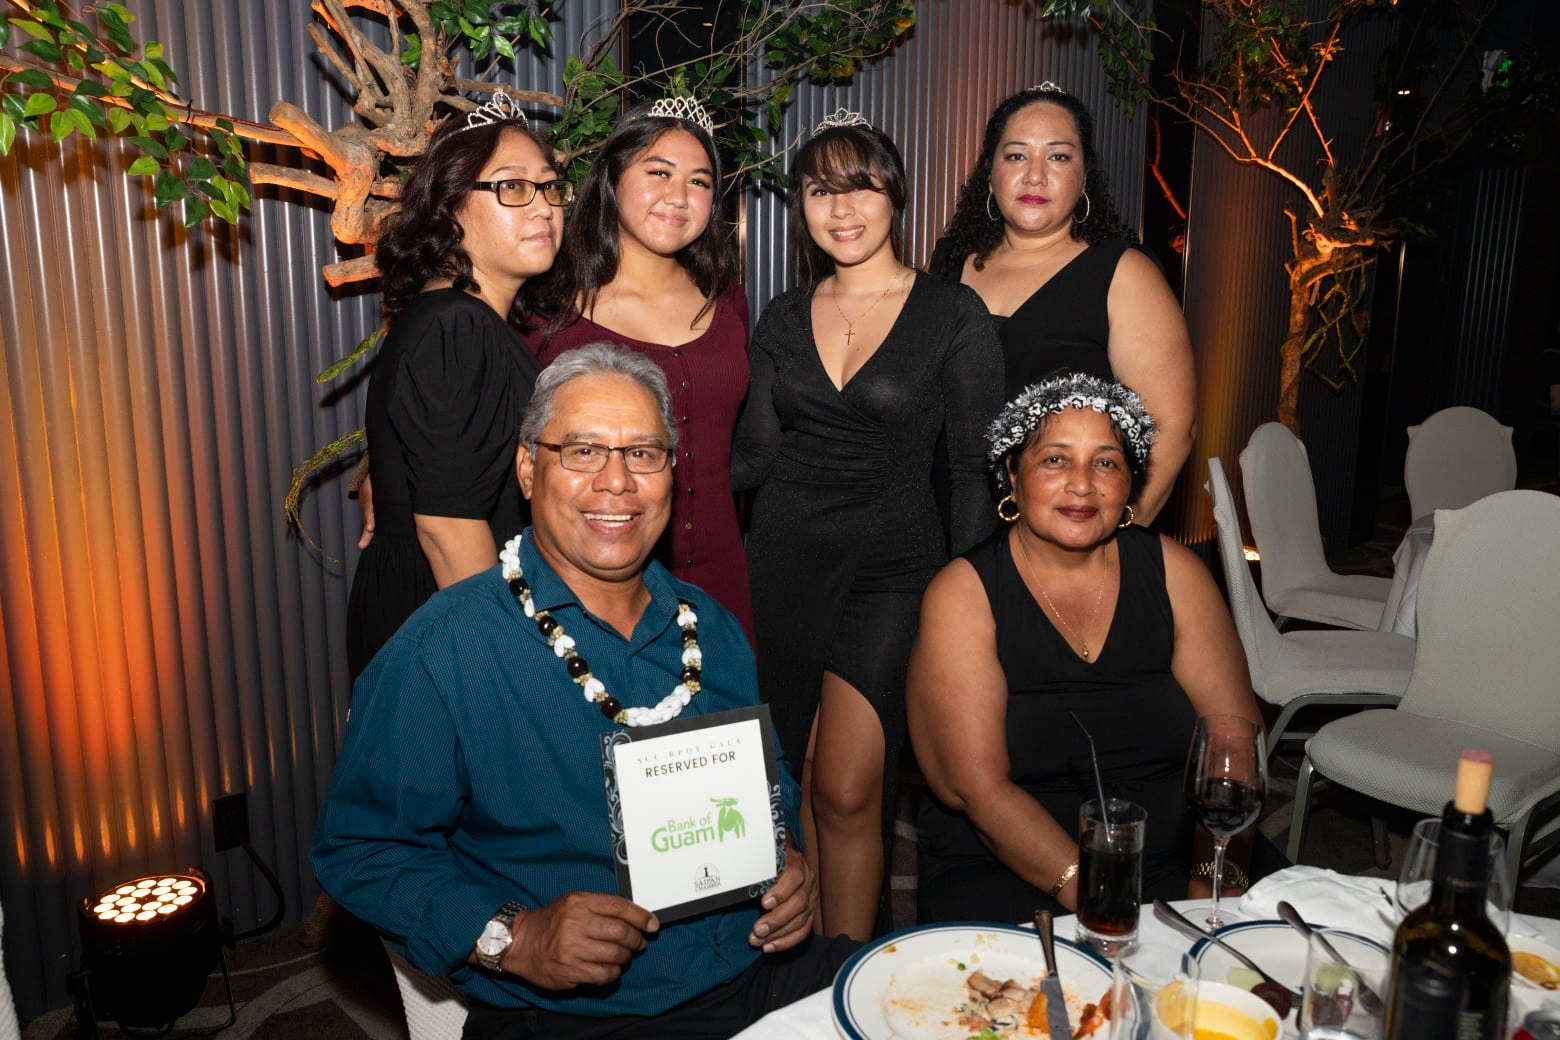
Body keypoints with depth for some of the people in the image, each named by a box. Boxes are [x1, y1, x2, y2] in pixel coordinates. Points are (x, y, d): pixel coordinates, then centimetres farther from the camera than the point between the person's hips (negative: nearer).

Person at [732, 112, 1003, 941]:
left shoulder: (952, 315, -2)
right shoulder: (784, 320, 9)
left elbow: (973, 473, -2)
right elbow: (755, 455, 8)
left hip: (893, 567, -4)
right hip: (784, 561, 4)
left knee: (847, 789, -11)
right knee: (801, 783, 9)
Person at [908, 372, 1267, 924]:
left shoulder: (1171, 570, 4)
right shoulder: (962, 595, -7)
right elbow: (980, 789, -13)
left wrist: (1215, 878, -15)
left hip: (1172, 863, 4)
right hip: (1002, 872, -3)